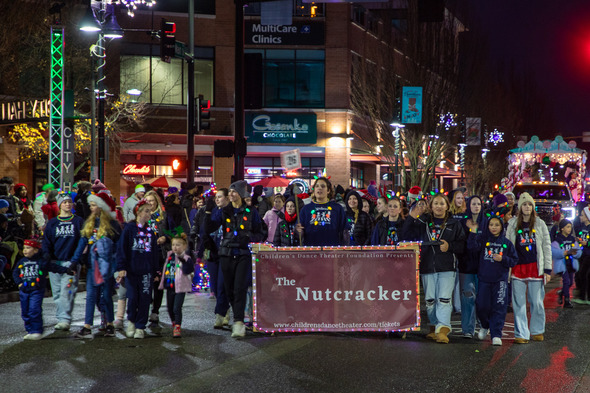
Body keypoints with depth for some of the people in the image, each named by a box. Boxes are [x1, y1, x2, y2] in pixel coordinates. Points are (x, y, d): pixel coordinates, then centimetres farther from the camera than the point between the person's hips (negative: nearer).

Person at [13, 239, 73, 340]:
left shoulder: (42, 261, -1)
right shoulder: (22, 262, 10)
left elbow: (54, 267, 3)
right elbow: (15, 273, 18)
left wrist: (66, 270, -3)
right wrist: (19, 282, 2)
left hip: (36, 291, -5)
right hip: (24, 291, 5)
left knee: (34, 311, -13)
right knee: (25, 312, 8)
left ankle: (37, 331, -7)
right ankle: (30, 330, 19)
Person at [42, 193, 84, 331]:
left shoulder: (78, 221, 9)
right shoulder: (52, 223, 14)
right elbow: (46, 240, 12)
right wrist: (46, 253, -7)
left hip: (71, 262, -3)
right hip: (55, 262, 3)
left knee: (66, 291, -14)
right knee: (57, 293, 3)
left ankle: (65, 320, -16)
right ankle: (61, 318, 11)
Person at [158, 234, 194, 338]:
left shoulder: (186, 258, -9)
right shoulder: (170, 255, 9)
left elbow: (188, 271, -23)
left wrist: (183, 260, -31)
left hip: (180, 288, -7)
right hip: (169, 286, 7)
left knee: (177, 308, -12)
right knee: (170, 308, 16)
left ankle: (177, 328, -8)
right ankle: (174, 324, 37)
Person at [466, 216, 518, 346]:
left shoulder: (507, 243, 6)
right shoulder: (483, 239, 4)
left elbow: (514, 260, 7)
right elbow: (472, 247, -14)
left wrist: (502, 259, -10)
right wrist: (473, 231, -21)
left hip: (500, 279, 0)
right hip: (483, 278, 0)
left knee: (499, 308, -3)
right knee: (482, 306, 1)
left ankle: (496, 335, 2)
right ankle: (485, 326, 29)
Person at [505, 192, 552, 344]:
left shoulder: (540, 224, 6)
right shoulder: (513, 224, 8)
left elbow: (546, 246, 5)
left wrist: (547, 269, 0)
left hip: (535, 267, -1)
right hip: (518, 267, 1)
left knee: (537, 302, 2)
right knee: (518, 303, -1)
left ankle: (537, 331, 19)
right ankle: (521, 334, 4)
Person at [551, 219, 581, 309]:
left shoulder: (573, 239, 8)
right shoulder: (557, 239, -9)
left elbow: (579, 252, 6)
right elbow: (554, 252, -18)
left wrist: (574, 253, -17)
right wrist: (567, 252, -26)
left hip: (571, 264, 6)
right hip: (561, 264, -6)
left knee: (570, 282, 12)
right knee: (566, 281, -13)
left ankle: (561, 293, 38)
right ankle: (566, 301, -6)